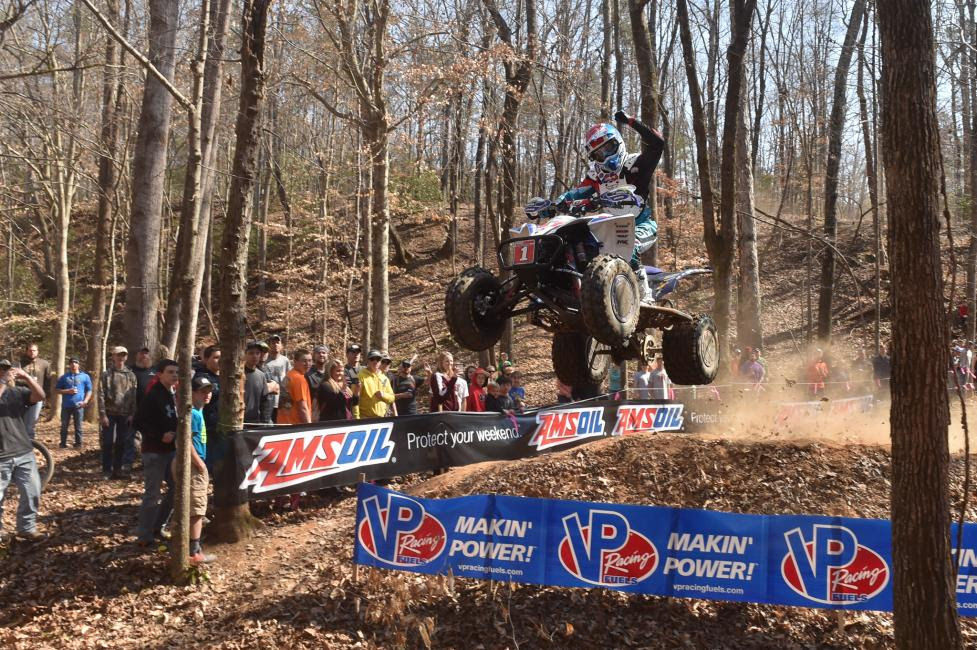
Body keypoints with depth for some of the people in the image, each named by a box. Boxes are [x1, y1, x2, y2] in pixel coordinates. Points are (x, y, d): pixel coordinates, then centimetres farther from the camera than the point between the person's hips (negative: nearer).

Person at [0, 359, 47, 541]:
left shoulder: (17, 392, 7)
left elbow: (40, 396, -6)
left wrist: (26, 376, -15)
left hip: (24, 454, 4)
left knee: (32, 493, 5)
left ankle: (27, 528, 20)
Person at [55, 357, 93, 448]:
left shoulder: (85, 377, 8)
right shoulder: (64, 377, 10)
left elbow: (89, 390, 10)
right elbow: (57, 389, 10)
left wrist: (85, 401, -6)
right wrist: (68, 391, -8)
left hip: (78, 405, -1)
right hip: (66, 405, 1)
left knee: (78, 426, 2)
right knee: (64, 426, 4)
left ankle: (78, 444, 7)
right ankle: (63, 443, 11)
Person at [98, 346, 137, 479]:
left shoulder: (131, 375, 7)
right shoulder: (106, 374, -2)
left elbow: (134, 396, 5)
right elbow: (101, 395, -6)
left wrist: (132, 414, -2)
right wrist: (103, 414, -12)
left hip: (125, 415, 3)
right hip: (110, 413, -3)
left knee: (122, 443, 7)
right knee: (108, 442, 0)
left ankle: (117, 468, 18)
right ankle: (107, 470, 7)